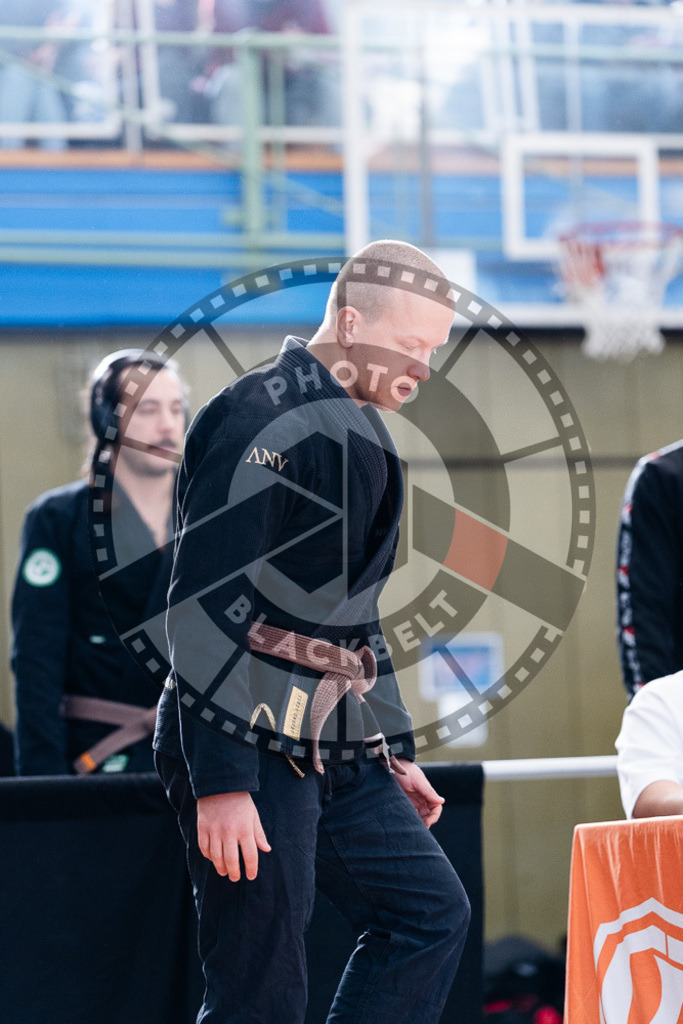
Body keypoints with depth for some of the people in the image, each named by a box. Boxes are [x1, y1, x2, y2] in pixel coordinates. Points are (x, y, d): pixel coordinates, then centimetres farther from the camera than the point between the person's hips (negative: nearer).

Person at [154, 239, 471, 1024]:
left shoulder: (360, 431, 17)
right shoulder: (259, 418, -14)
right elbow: (204, 607, -20)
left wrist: (394, 750, 23)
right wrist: (221, 784, -23)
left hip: (335, 749, 10)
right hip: (249, 748, -9)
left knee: (431, 913, 7)